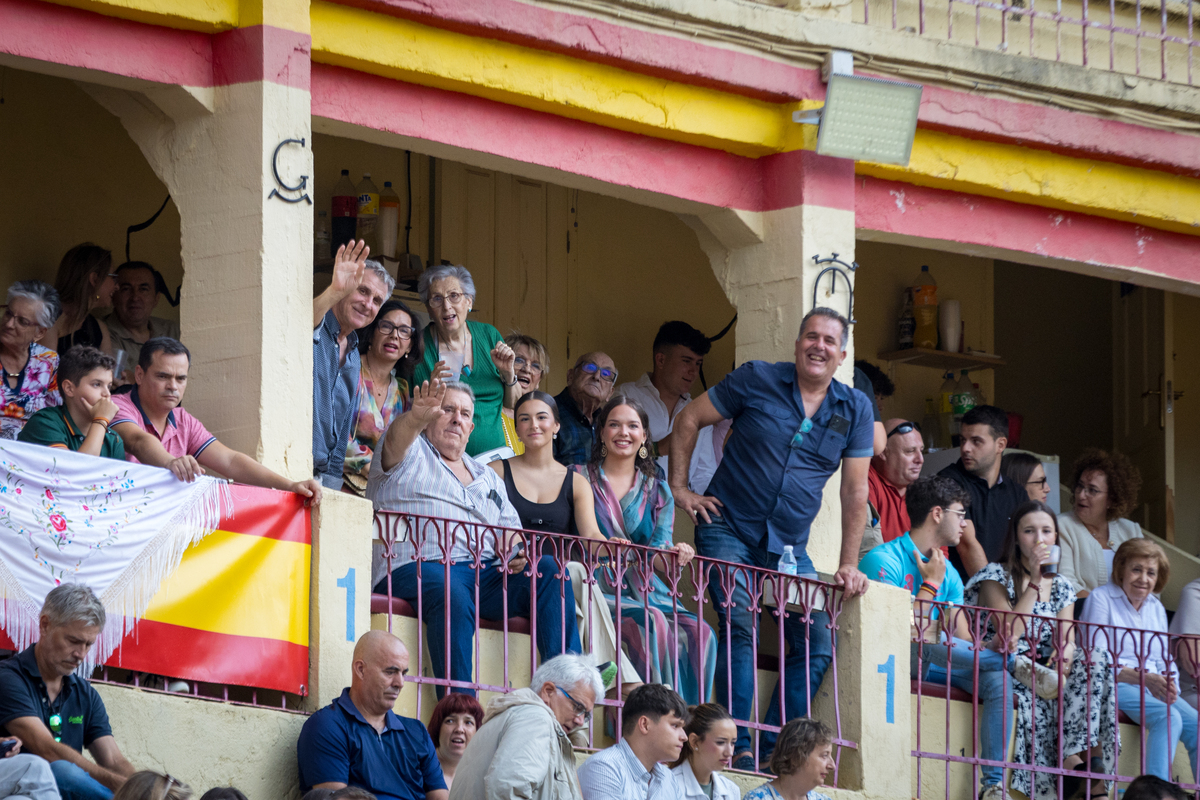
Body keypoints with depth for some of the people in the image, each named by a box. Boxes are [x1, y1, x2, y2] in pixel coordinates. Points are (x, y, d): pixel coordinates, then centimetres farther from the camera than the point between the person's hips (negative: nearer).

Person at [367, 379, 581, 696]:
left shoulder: (487, 478, 31)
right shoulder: (412, 454, 14)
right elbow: (397, 438, -10)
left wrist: (517, 555, -2)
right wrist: (416, 418, -35)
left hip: (484, 576, 5)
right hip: (416, 570, -5)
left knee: (550, 570, -19)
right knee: (453, 598, -39)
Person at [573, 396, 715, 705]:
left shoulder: (655, 488, 17)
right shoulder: (581, 477, 7)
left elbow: (661, 542, 5)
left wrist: (675, 552, -20)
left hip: (645, 588, 4)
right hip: (600, 589, -4)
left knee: (700, 634, -24)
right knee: (653, 622, -33)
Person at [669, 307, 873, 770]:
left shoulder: (855, 410, 4)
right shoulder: (757, 381, -4)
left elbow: (855, 492, 5)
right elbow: (689, 420, 4)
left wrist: (849, 565, 1)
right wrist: (679, 488, -2)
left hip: (789, 547, 4)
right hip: (729, 530, -4)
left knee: (819, 643, -2)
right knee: (741, 627, -21)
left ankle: (774, 747, 4)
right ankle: (737, 746, -21)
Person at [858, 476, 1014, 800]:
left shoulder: (948, 574, 14)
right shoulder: (884, 560, -10)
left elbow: (964, 642, 6)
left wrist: (990, 647, -16)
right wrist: (931, 583, -11)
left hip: (933, 665, 6)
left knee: (998, 680, -19)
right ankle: (1017, 663, -20)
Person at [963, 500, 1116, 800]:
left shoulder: (1062, 587, 17)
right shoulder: (996, 576, 1)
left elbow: (1068, 639, 5)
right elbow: (1008, 633, -13)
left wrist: (1066, 651, -21)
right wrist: (1035, 581, -12)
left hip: (1044, 671, 5)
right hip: (1005, 670, -5)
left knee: (1096, 659, -25)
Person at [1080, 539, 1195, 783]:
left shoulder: (1156, 607, 21)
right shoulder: (1101, 598, 0)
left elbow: (1165, 660, 18)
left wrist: (1169, 685, -7)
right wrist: (1144, 678, -23)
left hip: (1152, 688, 6)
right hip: (1115, 687, -6)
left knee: (1195, 724, -21)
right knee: (1168, 717, -33)